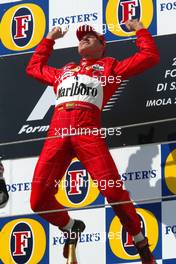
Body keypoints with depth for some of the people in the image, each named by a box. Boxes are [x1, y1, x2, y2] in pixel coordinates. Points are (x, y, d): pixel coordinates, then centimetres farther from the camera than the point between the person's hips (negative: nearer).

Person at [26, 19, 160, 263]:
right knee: (39, 199, -8)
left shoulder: (109, 66, 25)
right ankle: (71, 229, 21)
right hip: (58, 131, 4)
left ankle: (141, 243, -2)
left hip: (87, 129, -4)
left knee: (113, 190, -21)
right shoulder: (63, 72, 35)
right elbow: (34, 67, 51)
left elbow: (149, 56, 21)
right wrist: (49, 39, 52)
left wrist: (140, 30, 29)